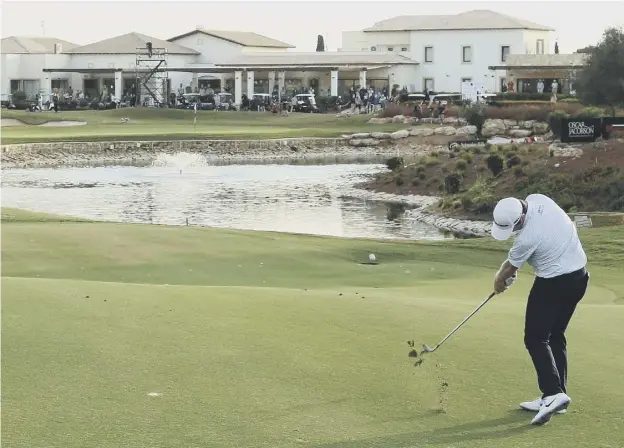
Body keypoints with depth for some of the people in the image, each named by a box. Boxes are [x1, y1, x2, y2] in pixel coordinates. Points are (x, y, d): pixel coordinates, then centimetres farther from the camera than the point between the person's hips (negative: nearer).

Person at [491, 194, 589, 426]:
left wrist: (499, 281, 15)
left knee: (536, 339, -5)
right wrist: (512, 267, 16)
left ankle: (553, 392, -19)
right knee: (555, 335, 13)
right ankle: (557, 394, 13)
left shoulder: (528, 238, -27)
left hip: (554, 283, -9)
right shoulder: (538, 199, -5)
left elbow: (510, 268, -6)